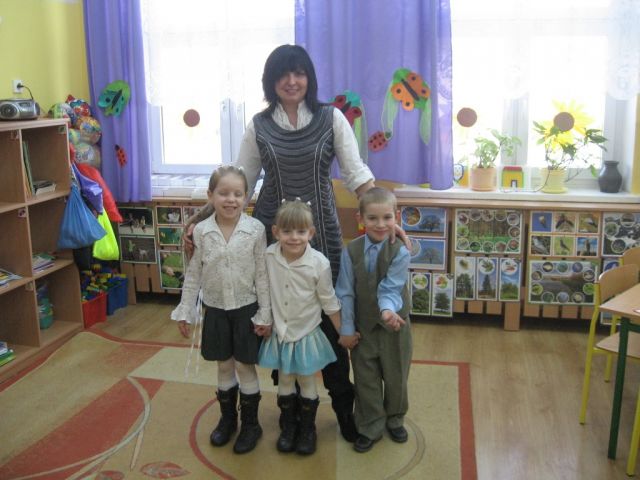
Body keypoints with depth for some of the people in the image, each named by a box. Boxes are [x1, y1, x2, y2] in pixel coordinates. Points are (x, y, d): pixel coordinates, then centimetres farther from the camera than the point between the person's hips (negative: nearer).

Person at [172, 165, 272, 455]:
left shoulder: (255, 229, -13)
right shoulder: (201, 231, -7)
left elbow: (262, 275, -9)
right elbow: (193, 274, 1)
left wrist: (265, 314, -9)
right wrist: (185, 311, 2)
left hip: (246, 308, -2)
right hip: (215, 309, 2)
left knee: (245, 366, 7)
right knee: (224, 366, 15)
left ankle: (250, 424, 26)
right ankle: (228, 418, 35)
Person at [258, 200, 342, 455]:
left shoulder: (319, 263, -21)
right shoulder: (269, 256, -16)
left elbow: (329, 302, -9)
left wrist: (344, 333, -2)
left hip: (307, 334, -2)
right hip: (280, 333, 2)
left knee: (307, 383, 13)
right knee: (285, 381, 15)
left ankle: (307, 429, 32)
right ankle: (288, 427, 35)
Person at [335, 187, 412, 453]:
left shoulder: (400, 252, -15)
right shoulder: (351, 251, -10)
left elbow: (390, 288, -24)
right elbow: (345, 292, -7)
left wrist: (388, 310, -45)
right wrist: (346, 328, -7)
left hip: (394, 325, -1)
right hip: (363, 327, 1)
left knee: (396, 377, 17)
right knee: (366, 380, 12)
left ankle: (394, 419, 42)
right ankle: (370, 428, 30)